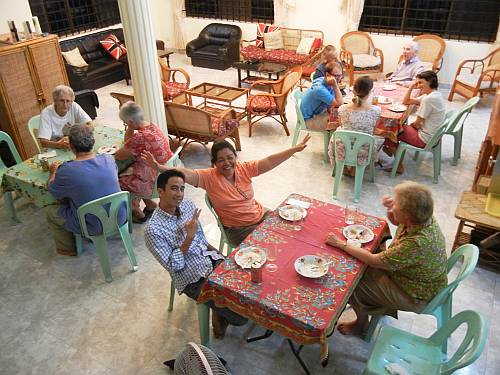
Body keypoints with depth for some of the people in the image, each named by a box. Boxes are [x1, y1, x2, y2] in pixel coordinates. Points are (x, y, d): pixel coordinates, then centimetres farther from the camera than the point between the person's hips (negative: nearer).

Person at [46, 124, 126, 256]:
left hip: (94, 227, -5)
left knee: (51, 212, 19)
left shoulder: (66, 172, -24)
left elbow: (52, 190, -2)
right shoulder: (109, 159, -12)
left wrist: (53, 171, 17)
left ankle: (68, 248, 33)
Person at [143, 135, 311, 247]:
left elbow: (269, 162, -8)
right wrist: (159, 167, -43)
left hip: (262, 216, 5)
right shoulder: (209, 177, -15)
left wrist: (295, 149, -14)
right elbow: (185, 174, -28)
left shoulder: (244, 169, -5)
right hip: (239, 229, -5)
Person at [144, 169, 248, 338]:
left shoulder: (188, 205, 3)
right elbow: (173, 266, -16)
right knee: (239, 316, -15)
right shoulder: (153, 229, -17)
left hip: (213, 261, 7)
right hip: (193, 280, -6)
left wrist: (216, 253, 4)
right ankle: (219, 314, 17)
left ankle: (221, 308, 12)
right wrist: (188, 238, -25)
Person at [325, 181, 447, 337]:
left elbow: (374, 261, -28)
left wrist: (341, 244, -20)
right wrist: (390, 207, -15)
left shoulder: (417, 244, -41)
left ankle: (361, 325, 26)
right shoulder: (422, 218, -16)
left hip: (416, 295, -8)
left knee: (354, 283, -2)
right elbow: (394, 221, 8)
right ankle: (385, 307, 31)